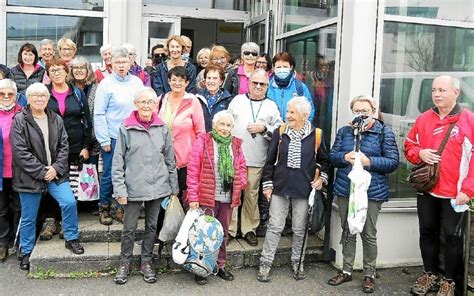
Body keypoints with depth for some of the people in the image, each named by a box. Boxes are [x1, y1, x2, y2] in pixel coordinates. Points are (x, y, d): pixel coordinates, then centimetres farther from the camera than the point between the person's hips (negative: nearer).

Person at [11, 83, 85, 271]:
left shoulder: (56, 119, 6)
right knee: (28, 217, 8)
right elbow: (20, 152, -13)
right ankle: (26, 252, 28)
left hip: (55, 173, 3)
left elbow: (64, 146, 5)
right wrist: (41, 172, -15)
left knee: (69, 202, -13)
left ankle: (71, 239, 9)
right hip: (30, 176, -3)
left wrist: (56, 168, -9)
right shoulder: (20, 120, -7)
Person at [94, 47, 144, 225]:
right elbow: (99, 114, -6)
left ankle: (122, 208, 23)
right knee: (110, 174, 3)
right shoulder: (106, 84, -4)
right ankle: (104, 208, 20)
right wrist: (104, 140, -9)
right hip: (113, 137, -4)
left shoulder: (137, 82, 8)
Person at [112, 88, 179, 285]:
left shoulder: (162, 128, 3)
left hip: (157, 187, 3)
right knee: (129, 228, 8)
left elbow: (170, 160, 8)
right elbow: (117, 162, -5)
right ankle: (125, 263, 26)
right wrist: (119, 190, -9)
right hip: (133, 187, -2)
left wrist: (174, 187, 8)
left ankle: (147, 262, 29)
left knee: (152, 226, 13)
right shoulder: (126, 128, -6)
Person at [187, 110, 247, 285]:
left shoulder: (236, 144, 9)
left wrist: (241, 182, -3)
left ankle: (220, 266, 31)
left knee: (223, 233, 16)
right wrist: (193, 197, -12)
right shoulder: (203, 141, -6)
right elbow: (193, 171, -9)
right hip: (207, 197, -5)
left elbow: (242, 167, 18)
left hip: (228, 198, 5)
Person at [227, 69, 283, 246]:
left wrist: (264, 129, -11)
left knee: (252, 195, 7)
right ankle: (229, 229, 13)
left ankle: (249, 229, 20)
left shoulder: (271, 106, 9)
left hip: (256, 160, 0)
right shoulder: (237, 100, 9)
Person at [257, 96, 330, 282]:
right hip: (280, 188, 0)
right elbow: (270, 160, 5)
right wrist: (267, 184, 2)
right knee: (274, 227, 3)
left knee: (300, 229, 10)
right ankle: (265, 263, 13)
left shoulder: (315, 135, -1)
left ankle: (297, 263, 27)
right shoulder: (280, 133, 0)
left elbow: (324, 160, 13)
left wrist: (322, 178, 1)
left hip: (303, 190, 0)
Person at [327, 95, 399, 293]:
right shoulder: (344, 132, 8)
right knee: (347, 232, 14)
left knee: (368, 234, 4)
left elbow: (393, 162, -8)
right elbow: (332, 156, 6)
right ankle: (346, 271, 27)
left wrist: (368, 161, -21)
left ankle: (369, 274, 20)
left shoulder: (384, 133, -4)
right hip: (345, 190, 4)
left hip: (372, 192, -4)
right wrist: (345, 157, -16)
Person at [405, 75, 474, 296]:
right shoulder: (423, 119, 5)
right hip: (426, 189, 4)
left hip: (455, 193, -4)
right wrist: (420, 153, -9)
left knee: (453, 237, 5)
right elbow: (409, 147, 14)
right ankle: (430, 275, 31)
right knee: (427, 233, 14)